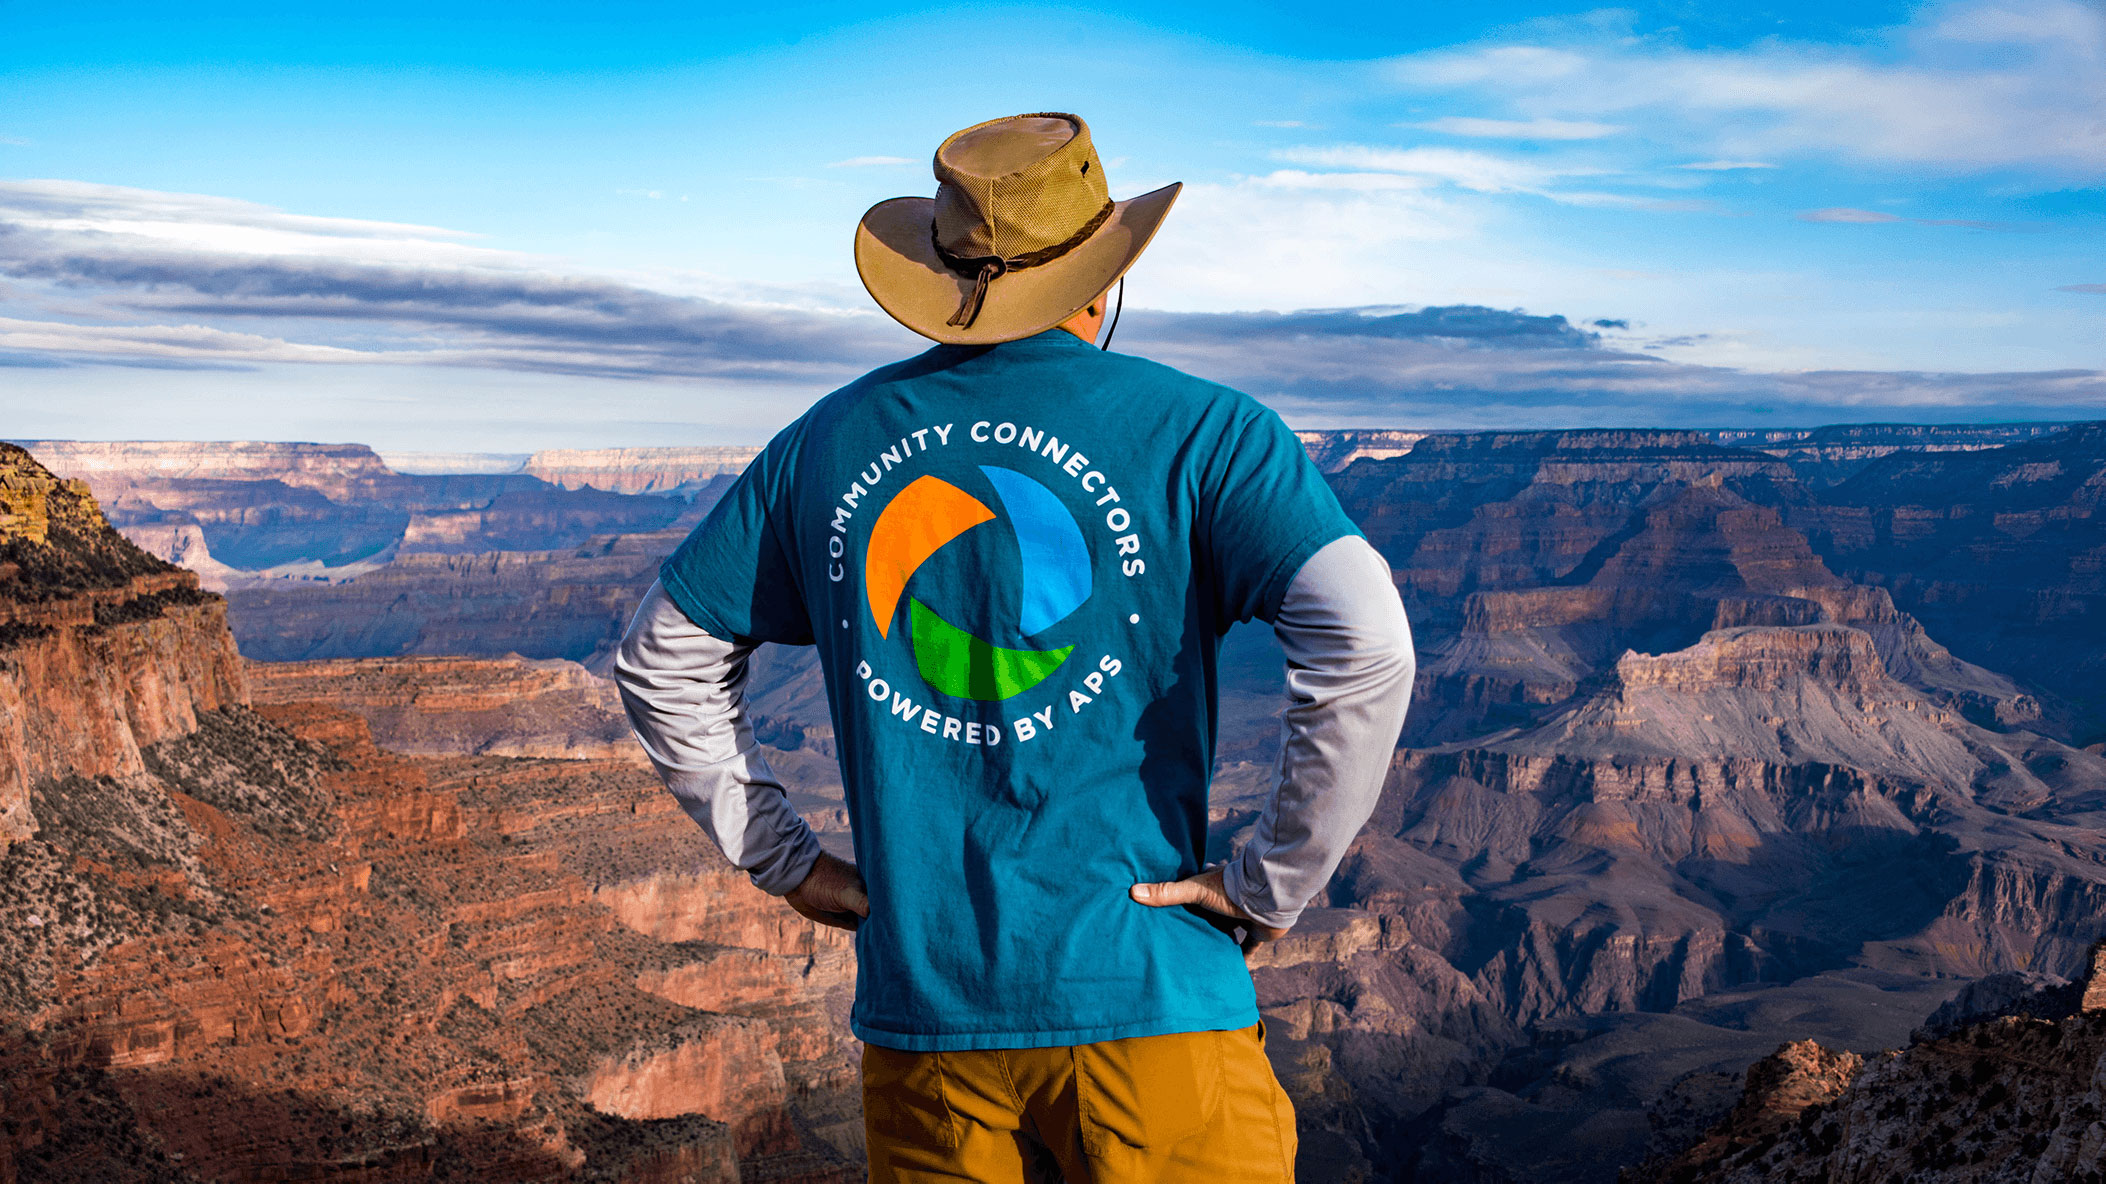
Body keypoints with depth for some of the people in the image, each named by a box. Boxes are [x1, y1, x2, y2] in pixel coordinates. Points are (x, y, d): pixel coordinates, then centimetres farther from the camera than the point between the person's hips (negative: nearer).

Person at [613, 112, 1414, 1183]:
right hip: (1144, 995, -3)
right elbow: (1366, 647, -18)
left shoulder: (827, 444, 7)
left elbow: (660, 659, 14)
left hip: (919, 1005, 4)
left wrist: (784, 858, 15)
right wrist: (1273, 882, -8)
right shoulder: (1197, 431, -5)